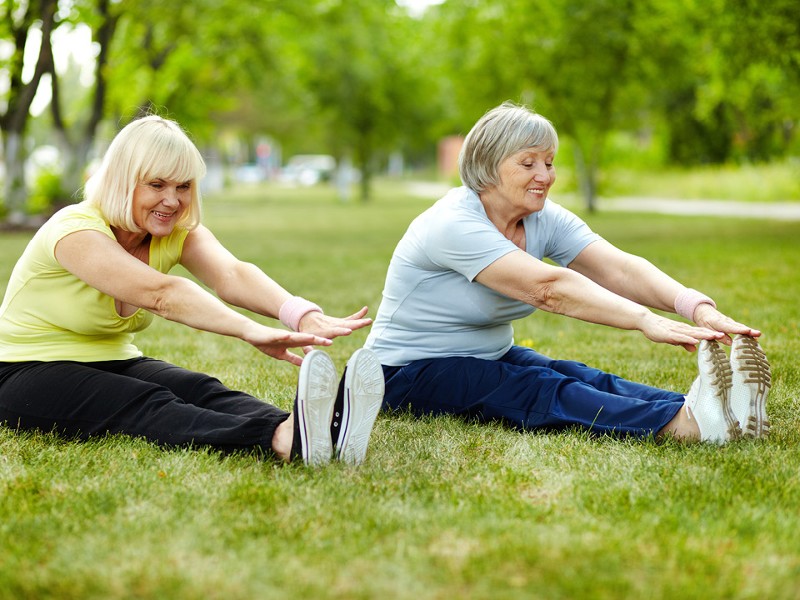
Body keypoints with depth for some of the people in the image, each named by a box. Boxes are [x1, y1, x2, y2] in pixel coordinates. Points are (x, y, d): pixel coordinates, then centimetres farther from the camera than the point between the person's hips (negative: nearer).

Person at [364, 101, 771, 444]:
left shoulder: (545, 220, 0)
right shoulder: (454, 225, -24)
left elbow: (619, 268, -17)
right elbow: (549, 287, -37)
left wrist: (697, 307, -34)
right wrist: (645, 320, -47)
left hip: (490, 357, 7)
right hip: (410, 373, -7)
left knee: (581, 378, -23)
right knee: (540, 391, -33)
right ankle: (685, 425, -57)